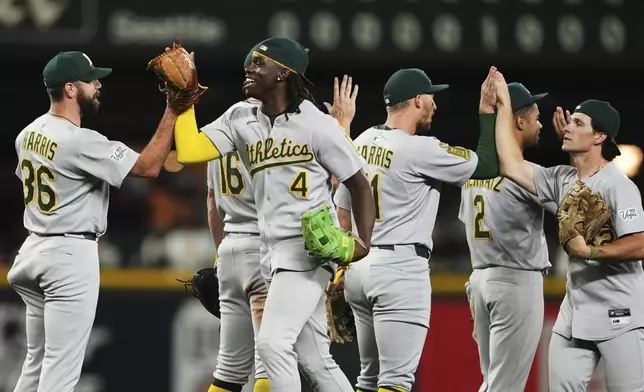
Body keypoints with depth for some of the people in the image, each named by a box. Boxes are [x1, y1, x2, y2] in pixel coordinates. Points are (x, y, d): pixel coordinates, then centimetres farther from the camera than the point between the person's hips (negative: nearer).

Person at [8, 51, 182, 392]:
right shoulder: (80, 142, -20)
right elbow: (148, 166, -19)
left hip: (35, 247, 9)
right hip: (72, 254, -9)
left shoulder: (28, 134, 7)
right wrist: (173, 111, -16)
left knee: (37, 360, 15)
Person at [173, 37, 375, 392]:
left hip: (310, 248, -7)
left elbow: (360, 186, -3)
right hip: (271, 253, 7)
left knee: (272, 341, -18)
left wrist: (363, 242, -16)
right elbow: (189, 151, -2)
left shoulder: (316, 124, -8)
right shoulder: (240, 120, 8)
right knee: (313, 358, 9)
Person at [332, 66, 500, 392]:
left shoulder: (361, 144, 11)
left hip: (359, 267, 9)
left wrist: (341, 268, 24)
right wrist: (488, 111, 1)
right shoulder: (419, 149, -14)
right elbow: (488, 165, -8)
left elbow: (341, 214, 17)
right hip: (400, 268, -9)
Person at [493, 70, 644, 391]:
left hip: (618, 315, -8)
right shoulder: (562, 180, 9)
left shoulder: (617, 186, -14)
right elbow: (511, 165, 7)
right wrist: (504, 106, 9)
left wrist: (588, 251, -21)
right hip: (575, 311, 8)